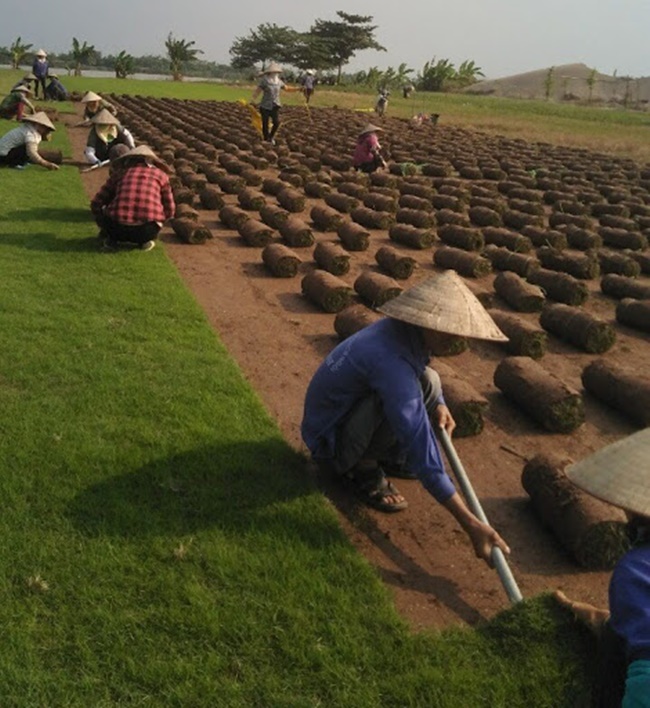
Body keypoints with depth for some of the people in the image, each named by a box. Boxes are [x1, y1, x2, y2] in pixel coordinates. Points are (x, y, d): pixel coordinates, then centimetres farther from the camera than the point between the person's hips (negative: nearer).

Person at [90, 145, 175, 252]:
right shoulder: (160, 174, 18)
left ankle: (111, 238, 14)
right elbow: (169, 210, 19)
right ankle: (146, 240, 13)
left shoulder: (120, 172, 20)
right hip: (148, 230, -1)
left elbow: (96, 203, 21)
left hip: (118, 228, 1)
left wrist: (106, 229, 39)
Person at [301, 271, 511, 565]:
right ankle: (362, 469, -9)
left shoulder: (401, 329, -8)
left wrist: (439, 404, -7)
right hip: (329, 441, -9)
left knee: (428, 381, 1)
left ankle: (390, 455, 11)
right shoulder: (389, 360, -35)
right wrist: (471, 524, -35)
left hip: (346, 413, 9)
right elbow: (422, 452, -37)